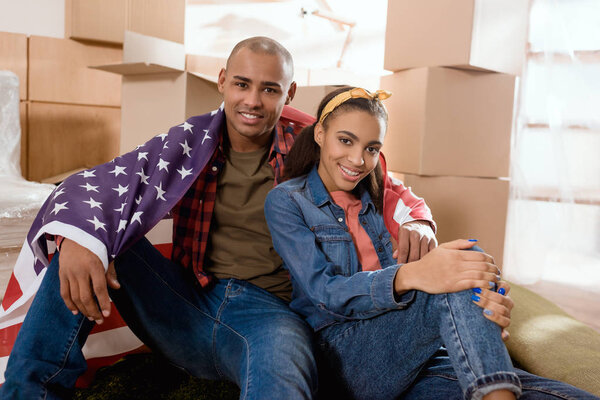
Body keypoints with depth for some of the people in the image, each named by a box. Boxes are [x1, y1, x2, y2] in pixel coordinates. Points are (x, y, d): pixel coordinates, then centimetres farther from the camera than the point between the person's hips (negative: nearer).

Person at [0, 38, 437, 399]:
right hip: (189, 305, 4)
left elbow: (388, 191, 10)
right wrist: (77, 234, -31)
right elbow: (105, 181, -8)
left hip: (268, 310, -3)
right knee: (91, 233, -15)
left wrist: (415, 222, -15)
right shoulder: (191, 142, 3)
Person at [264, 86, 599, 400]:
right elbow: (324, 292, -13)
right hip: (342, 355, -3)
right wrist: (409, 276, -32)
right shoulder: (286, 201, 0)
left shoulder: (376, 197, 15)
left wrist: (487, 301, -14)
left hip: (409, 359, 4)